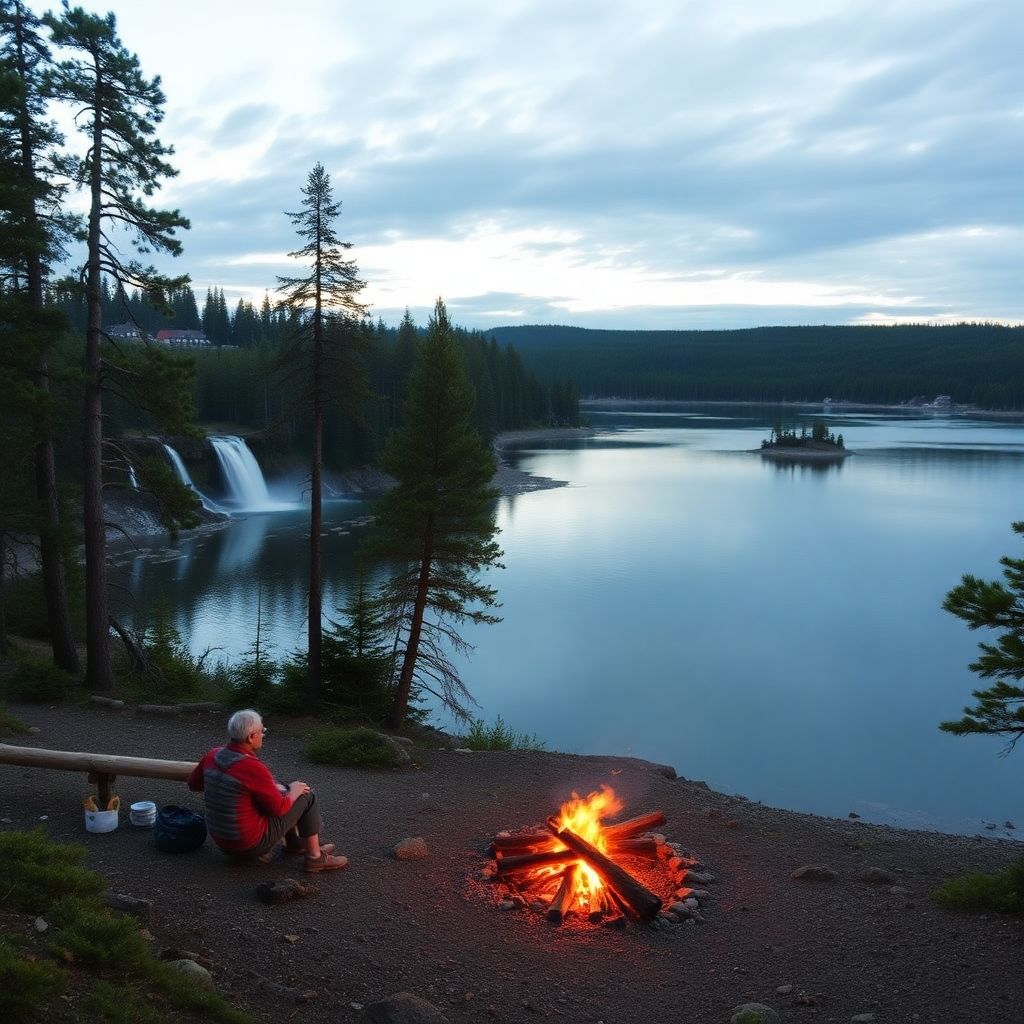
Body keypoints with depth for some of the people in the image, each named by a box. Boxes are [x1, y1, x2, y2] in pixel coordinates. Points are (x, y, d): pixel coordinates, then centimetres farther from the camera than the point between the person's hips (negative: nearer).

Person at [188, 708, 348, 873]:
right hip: (251, 845, -8)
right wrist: (294, 791, 2)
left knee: (280, 787, 22)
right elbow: (279, 808, -17)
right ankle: (315, 857, 11)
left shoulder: (212, 755, -5)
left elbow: (193, 784, 12)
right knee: (306, 796, 4)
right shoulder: (253, 768, -26)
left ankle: (293, 842, 35)